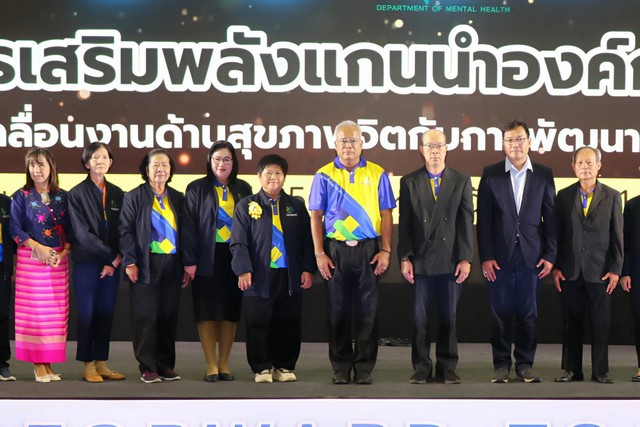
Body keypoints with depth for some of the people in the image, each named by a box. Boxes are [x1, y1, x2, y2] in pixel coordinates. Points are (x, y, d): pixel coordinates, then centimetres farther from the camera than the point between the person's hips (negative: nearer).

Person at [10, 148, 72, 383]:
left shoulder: (63, 197, 8)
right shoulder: (21, 196, 1)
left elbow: (70, 230, 8)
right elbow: (15, 229, -4)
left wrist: (64, 251, -9)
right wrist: (37, 247, -15)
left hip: (58, 260, 3)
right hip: (31, 260, -3)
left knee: (56, 311, 1)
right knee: (33, 310, -5)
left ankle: (48, 363, 5)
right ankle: (37, 364, -1)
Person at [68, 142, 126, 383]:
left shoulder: (117, 194, 9)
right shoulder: (77, 194, -3)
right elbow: (82, 233, -10)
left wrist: (117, 260, -7)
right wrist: (111, 255, -14)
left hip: (113, 264, 4)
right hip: (87, 262, -4)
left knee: (106, 313, 6)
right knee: (87, 313, -1)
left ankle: (101, 363, 12)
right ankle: (88, 366, 5)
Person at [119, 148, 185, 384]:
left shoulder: (178, 199, 13)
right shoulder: (134, 197, 1)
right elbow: (126, 230, -4)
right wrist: (129, 262, -12)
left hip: (171, 265, 4)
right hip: (145, 265, -4)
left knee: (169, 316, 5)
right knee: (146, 316, -2)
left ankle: (166, 365, 13)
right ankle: (147, 367, 2)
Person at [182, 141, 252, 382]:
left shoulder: (243, 190, 9)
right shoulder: (197, 189, 0)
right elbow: (188, 225, -3)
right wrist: (189, 260, -11)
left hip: (234, 257, 3)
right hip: (207, 258, -3)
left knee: (230, 311, 5)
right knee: (207, 311, -1)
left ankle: (224, 363, 14)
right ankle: (211, 365, 4)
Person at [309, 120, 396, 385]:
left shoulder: (377, 175, 6)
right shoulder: (324, 176, 5)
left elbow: (386, 215, 5)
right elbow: (316, 217, 3)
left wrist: (386, 251, -4)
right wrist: (319, 254, -4)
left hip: (368, 250, 0)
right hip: (335, 251, 0)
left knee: (367, 311, 1)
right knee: (338, 311, 4)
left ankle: (364, 368, 8)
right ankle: (341, 369, 12)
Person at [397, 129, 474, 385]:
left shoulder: (462, 181, 8)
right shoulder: (409, 182, 8)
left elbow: (466, 222, 4)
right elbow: (405, 224, 5)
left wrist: (466, 259, -4)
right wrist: (404, 258, -4)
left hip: (451, 261, 0)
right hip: (420, 261, 0)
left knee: (448, 316, 3)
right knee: (420, 317, 1)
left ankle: (447, 368, 10)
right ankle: (422, 368, 8)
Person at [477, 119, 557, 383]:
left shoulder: (544, 175, 5)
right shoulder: (491, 174, 3)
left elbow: (551, 218, 5)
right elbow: (483, 219, 1)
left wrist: (550, 256, -1)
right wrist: (485, 257, -6)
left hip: (531, 255, 0)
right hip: (500, 255, 0)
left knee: (527, 312, 3)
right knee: (500, 312, 2)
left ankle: (525, 364, 12)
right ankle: (501, 364, 12)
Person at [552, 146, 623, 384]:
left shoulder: (612, 197, 3)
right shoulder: (564, 196, 6)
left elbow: (617, 236, 2)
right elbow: (557, 233, 6)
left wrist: (616, 269, -4)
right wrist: (555, 267, 0)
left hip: (600, 271, -1)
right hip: (570, 271, 1)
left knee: (601, 323, 2)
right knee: (572, 322, 6)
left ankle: (600, 371, 10)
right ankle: (572, 370, 13)